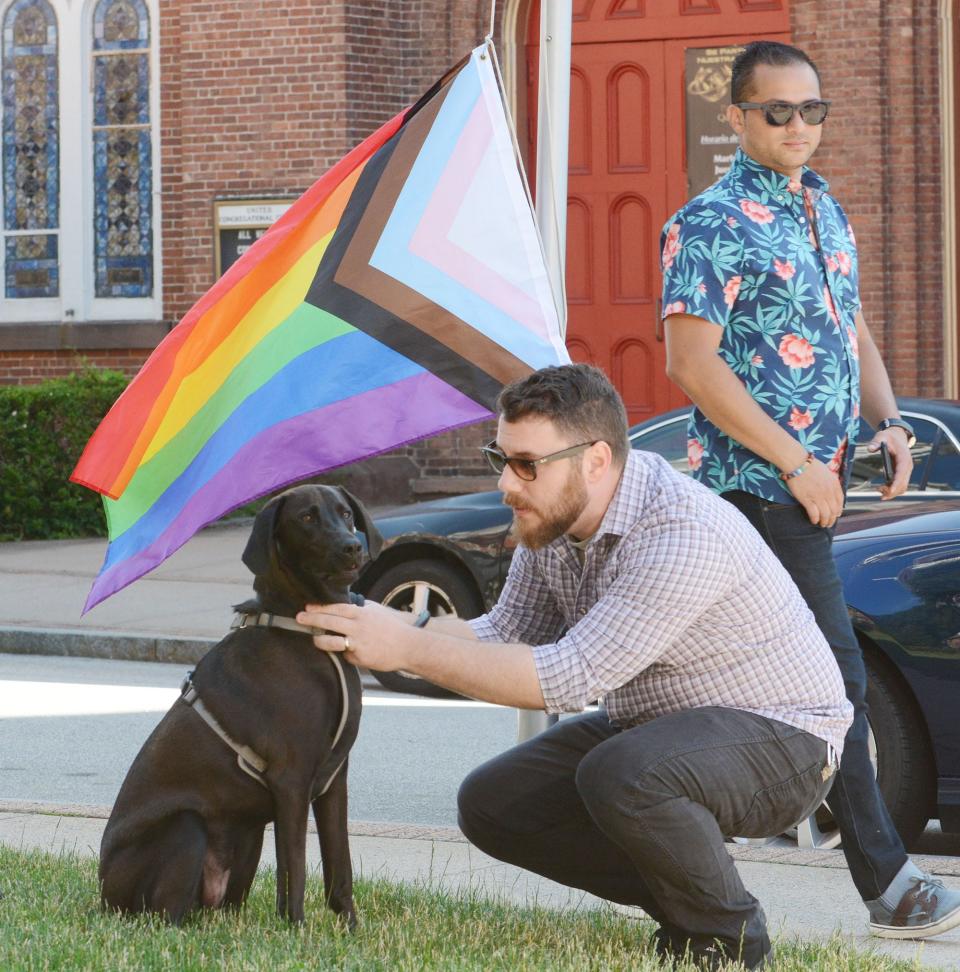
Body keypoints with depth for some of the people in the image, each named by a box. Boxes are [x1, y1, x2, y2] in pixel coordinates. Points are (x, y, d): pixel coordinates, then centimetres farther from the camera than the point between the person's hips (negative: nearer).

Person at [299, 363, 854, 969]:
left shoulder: (685, 533, -32)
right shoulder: (552, 516, -4)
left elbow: (570, 677, -34)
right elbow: (507, 635, 1)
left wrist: (408, 650, -32)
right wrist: (398, 625, -17)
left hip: (779, 738, -9)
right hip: (650, 726, 9)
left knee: (618, 777, -36)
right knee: (490, 804, -2)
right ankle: (683, 904, 9)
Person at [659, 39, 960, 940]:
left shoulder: (824, 208, 14)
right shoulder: (711, 224, -12)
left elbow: (852, 330, 22)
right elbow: (692, 363, -17)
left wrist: (887, 419, 3)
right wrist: (797, 464, -17)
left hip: (816, 475, 8)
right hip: (757, 480, -8)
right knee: (833, 673, -9)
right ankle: (886, 883, -7)